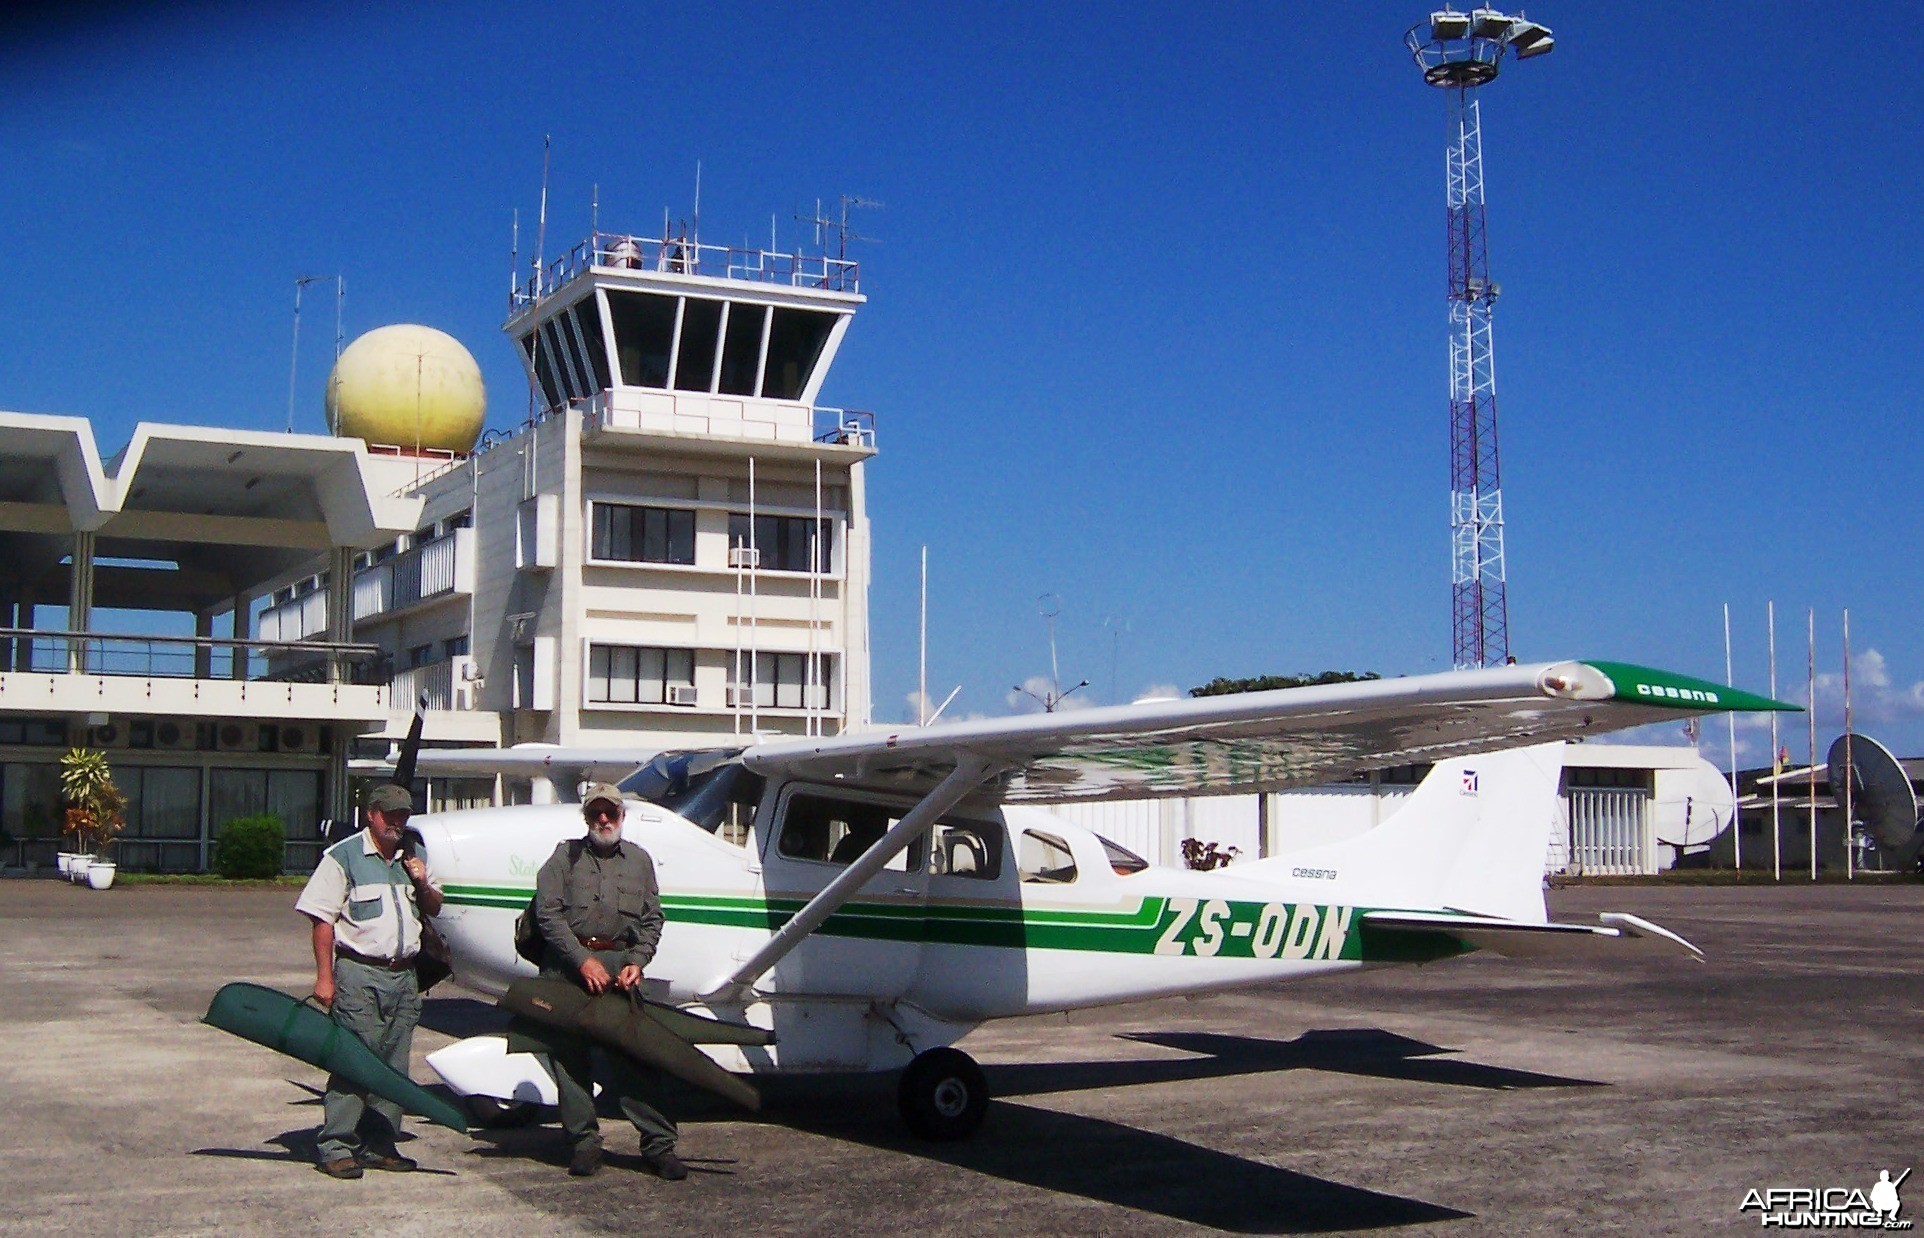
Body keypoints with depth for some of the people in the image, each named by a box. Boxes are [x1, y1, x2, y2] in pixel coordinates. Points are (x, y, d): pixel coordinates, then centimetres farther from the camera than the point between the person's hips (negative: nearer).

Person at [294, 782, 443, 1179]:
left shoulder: (411, 859, 17)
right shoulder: (342, 857, -3)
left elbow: (434, 909, 25)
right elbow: (323, 920, -7)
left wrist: (423, 884, 3)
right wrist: (324, 977, -13)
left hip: (403, 975, 6)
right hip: (359, 973, -6)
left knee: (394, 1066, 7)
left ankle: (380, 1146, 14)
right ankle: (337, 1147, -3)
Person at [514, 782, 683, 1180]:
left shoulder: (639, 860, 17)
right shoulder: (566, 856, 9)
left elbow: (652, 919, 16)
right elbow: (548, 912, -2)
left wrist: (636, 961, -1)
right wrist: (583, 960, -10)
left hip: (620, 963, 1)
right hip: (567, 966, -1)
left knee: (635, 1053, -6)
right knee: (569, 1053, 0)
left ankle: (658, 1143, -6)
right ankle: (584, 1141, 8)